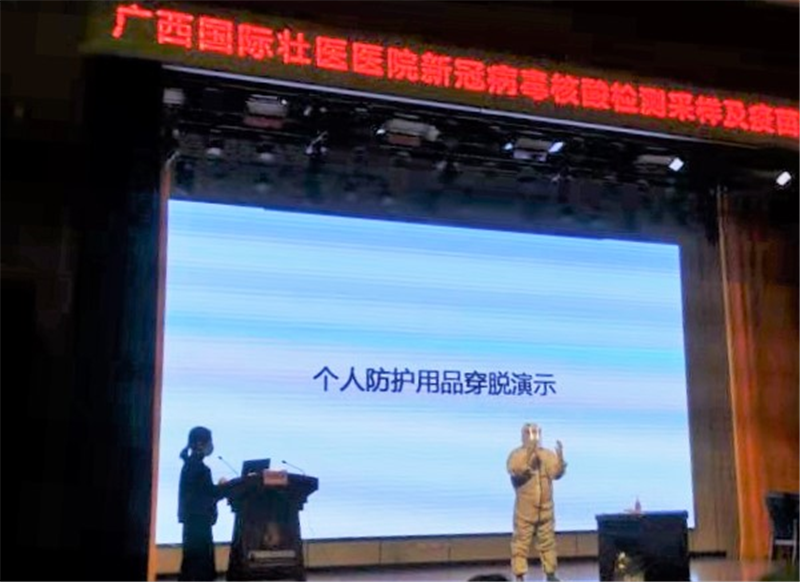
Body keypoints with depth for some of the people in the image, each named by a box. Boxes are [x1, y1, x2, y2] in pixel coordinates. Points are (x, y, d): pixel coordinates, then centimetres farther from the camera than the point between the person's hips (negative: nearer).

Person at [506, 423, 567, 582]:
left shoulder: (548, 454, 3)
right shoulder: (517, 454, -6)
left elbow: (557, 473, -10)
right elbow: (514, 470, -25)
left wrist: (560, 458, -28)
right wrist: (528, 456, -35)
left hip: (545, 508, 3)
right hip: (524, 509, -3)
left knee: (548, 541, 11)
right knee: (521, 542, -2)